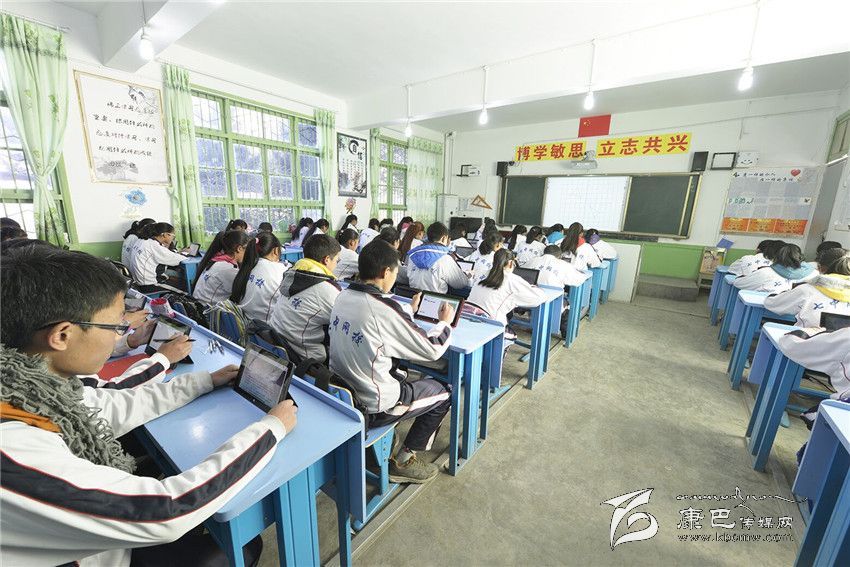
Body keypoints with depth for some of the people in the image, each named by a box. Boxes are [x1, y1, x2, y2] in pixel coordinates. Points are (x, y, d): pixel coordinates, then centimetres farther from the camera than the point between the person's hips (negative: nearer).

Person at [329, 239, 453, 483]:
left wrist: (410, 311, 21)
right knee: (441, 392, 11)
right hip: (369, 408, -7)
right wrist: (445, 322, 3)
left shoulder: (343, 297, -5)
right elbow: (432, 350, -15)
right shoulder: (384, 309, -27)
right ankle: (403, 461, 19)